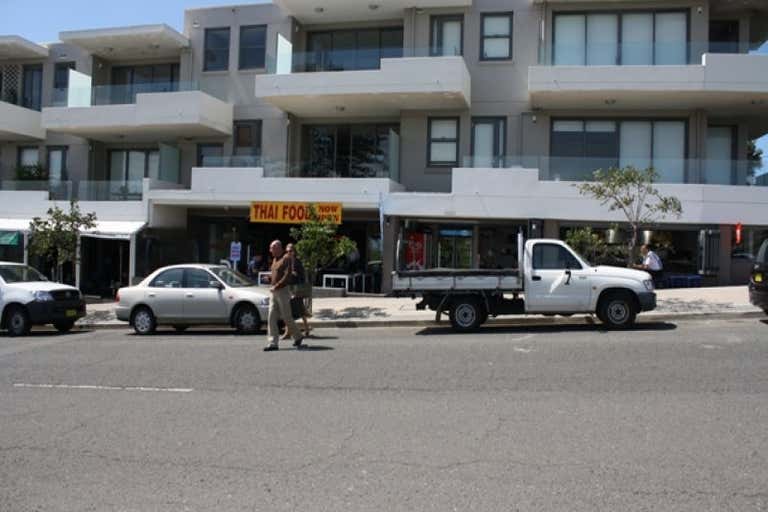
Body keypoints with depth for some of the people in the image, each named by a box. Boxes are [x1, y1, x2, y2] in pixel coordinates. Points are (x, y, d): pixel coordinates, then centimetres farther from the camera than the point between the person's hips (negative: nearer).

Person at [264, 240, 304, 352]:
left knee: (286, 317, 0)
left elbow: (287, 276, -18)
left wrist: (276, 286, -18)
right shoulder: (275, 259, 15)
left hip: (283, 291, -8)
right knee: (272, 317, 1)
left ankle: (297, 337, 19)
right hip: (274, 292, 8)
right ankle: (273, 343, 1)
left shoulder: (286, 259, -11)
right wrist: (271, 286, 10)